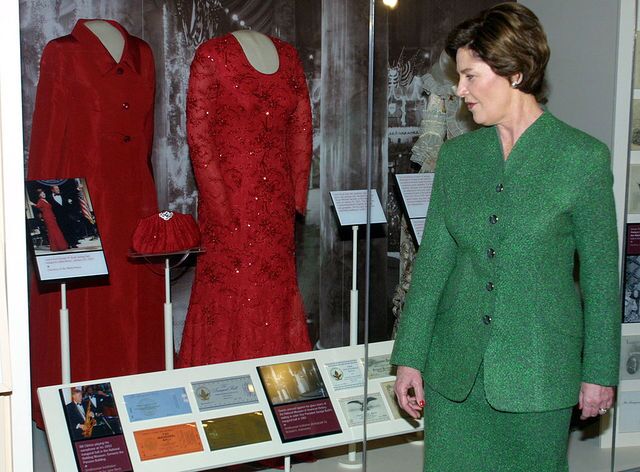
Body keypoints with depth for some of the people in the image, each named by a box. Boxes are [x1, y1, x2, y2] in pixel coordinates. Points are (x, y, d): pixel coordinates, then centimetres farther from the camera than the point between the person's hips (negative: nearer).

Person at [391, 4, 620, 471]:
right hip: (455, 368, 4)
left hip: (537, 371, -3)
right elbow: (433, 259, 6)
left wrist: (600, 371, -2)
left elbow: (601, 274, -3)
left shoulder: (584, 157, -7)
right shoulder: (456, 155, 4)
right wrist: (410, 358, 4)